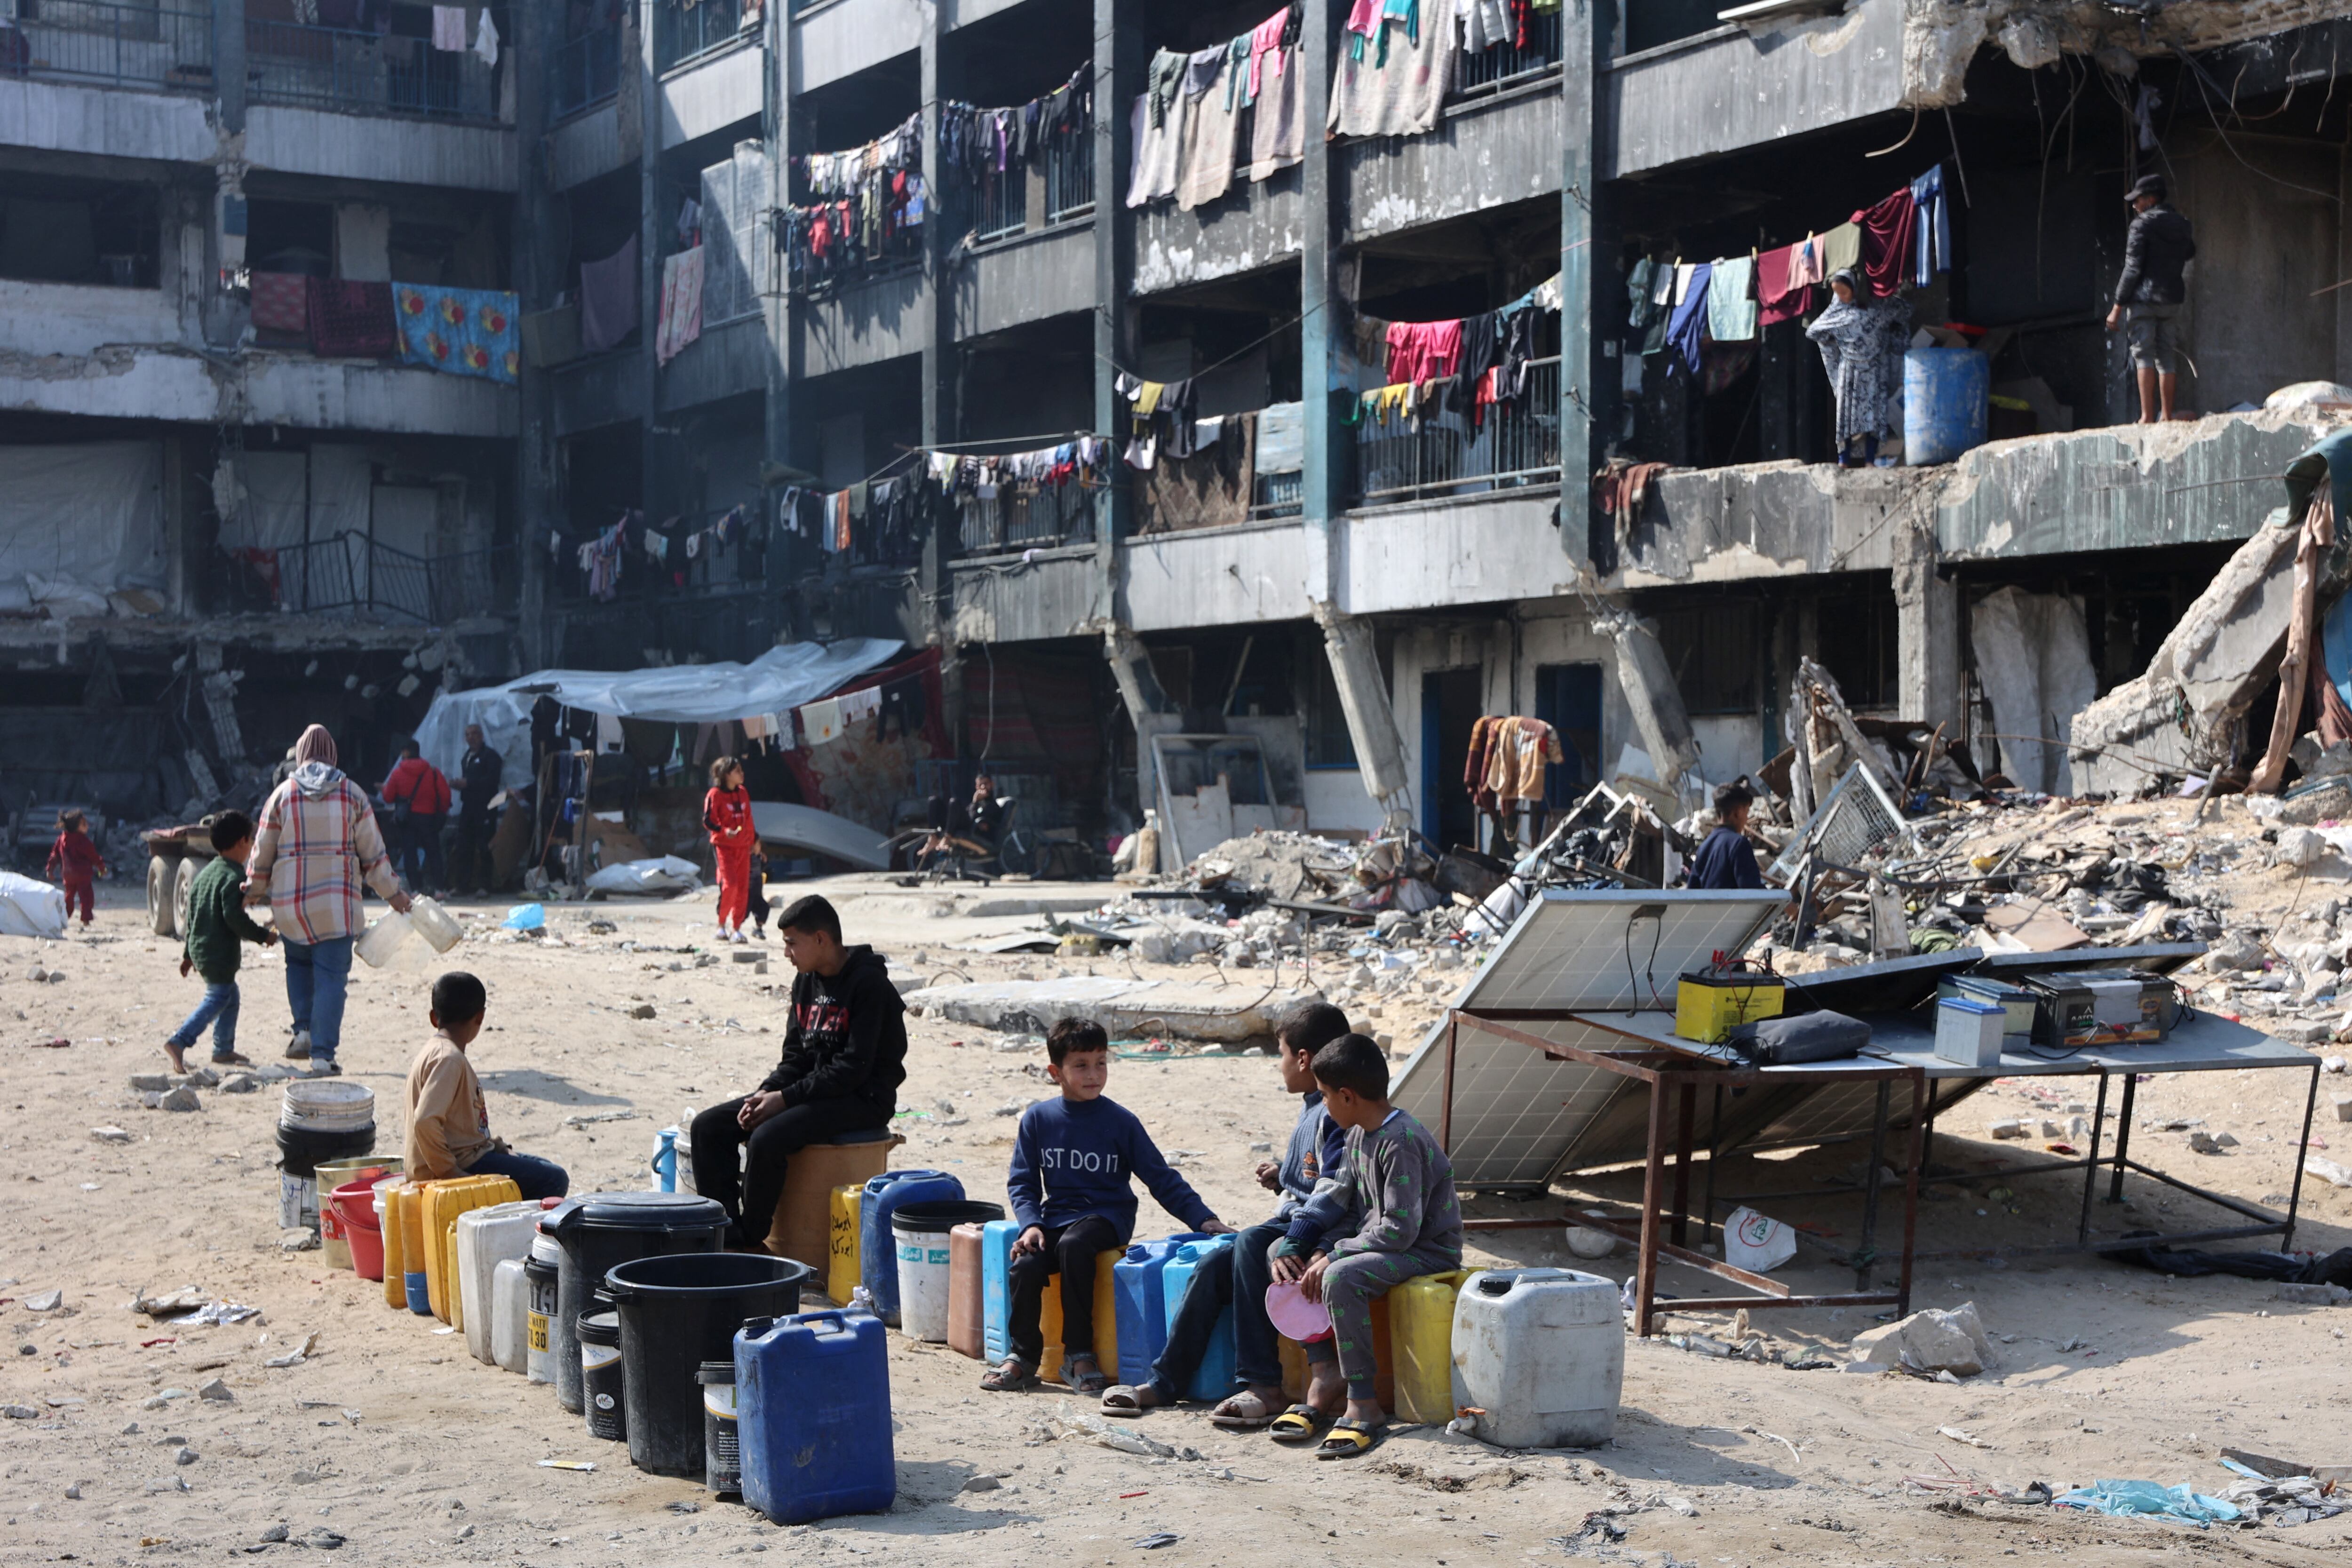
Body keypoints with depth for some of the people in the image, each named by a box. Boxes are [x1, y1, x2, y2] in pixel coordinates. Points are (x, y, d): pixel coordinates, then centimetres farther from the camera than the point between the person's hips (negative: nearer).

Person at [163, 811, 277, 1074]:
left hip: (201, 949, 10)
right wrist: (263, 935, -13)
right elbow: (234, 917, -24)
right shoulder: (234, 877, -15)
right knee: (218, 998, -7)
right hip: (220, 953, -10)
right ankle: (179, 1041, -18)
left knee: (230, 996, 20)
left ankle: (224, 1050, 26)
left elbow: (192, 915, 18)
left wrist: (188, 954, 23)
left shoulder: (206, 872, 14)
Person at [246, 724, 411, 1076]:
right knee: (332, 977, -1)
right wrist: (392, 893, 12)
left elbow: (262, 851, 7)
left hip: (291, 901, 1)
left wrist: (255, 889, 24)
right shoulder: (352, 794, 0)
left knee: (298, 962, 23)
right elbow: (373, 851, 2)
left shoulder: (282, 795, 0)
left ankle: (304, 1031, 9)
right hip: (337, 901, -1)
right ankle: (323, 1053, -5)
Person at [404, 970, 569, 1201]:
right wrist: (449, 1172, -24)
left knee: (545, 1168, 21)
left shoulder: (435, 1051, 13)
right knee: (554, 1181, -13)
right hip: (462, 1165, -11)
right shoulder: (449, 1060, -18)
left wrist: (496, 1146, 12)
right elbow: (425, 1122, -30)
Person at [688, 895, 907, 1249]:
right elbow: (795, 1056, 14)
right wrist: (767, 1092, -6)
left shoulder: (869, 984, -15)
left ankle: (750, 1243, -14)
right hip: (813, 1092, 9)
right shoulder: (806, 982, 10)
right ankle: (727, 1233, -7)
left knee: (767, 1139, -31)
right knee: (708, 1127, -5)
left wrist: (786, 1097, -21)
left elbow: (855, 1067, -21)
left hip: (863, 1100, -9)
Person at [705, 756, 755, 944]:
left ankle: (735, 929, 8)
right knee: (729, 884, -16)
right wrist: (724, 831, -24)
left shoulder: (743, 793, 12)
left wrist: (754, 840, 24)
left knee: (743, 888, 1)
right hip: (723, 846, -6)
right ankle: (721, 925, -1)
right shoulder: (715, 795, -7)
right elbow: (707, 821, -9)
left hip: (743, 846, 6)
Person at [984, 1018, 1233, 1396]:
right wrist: (1031, 1224, -10)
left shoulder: (1121, 1121, 0)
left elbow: (1162, 1179, 2)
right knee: (1025, 1267, -27)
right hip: (1056, 1215, 2)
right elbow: (1021, 1181, 8)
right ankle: (1024, 1355, -2)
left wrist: (1202, 1218, -8)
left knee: (1073, 1246, -35)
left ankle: (1079, 1353, -22)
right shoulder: (1037, 1119, 6)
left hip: (1106, 1215, -2)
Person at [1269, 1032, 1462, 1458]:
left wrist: (1334, 1255, -22)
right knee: (1285, 1253, -2)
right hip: (1378, 1241, 10)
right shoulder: (1359, 1135, 7)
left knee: (1341, 1277, -34)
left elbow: (1401, 1229, -27)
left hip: (1430, 1249, -10)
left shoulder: (1402, 1142, -23)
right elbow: (1348, 1205, 14)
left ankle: (1364, 1405, -26)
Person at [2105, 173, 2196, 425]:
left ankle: (2147, 417, -15)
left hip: (2144, 297, -6)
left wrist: (2117, 307, -10)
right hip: (2172, 299, 6)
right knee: (2165, 357, 9)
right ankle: (2166, 416, 7)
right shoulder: (2183, 225, 12)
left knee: (2143, 355, -8)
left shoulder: (2143, 224, -8)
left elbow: (2132, 269, -12)